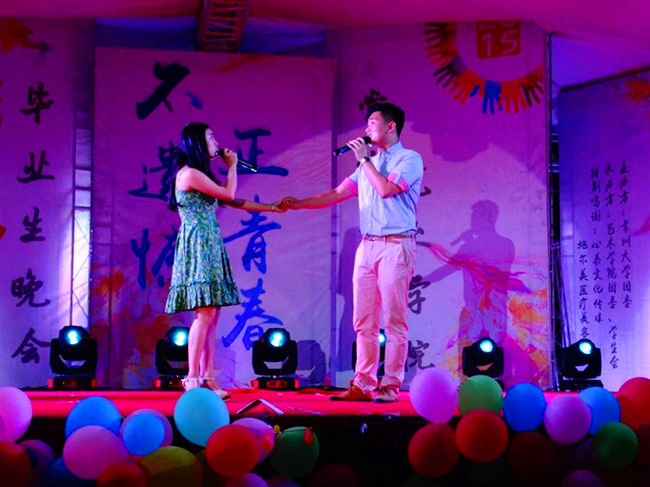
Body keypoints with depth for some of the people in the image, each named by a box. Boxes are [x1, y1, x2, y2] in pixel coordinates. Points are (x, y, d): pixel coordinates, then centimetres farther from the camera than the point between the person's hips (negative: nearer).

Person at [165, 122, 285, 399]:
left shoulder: (199, 174, 21)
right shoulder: (190, 173, -10)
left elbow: (234, 203, 21)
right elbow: (229, 194, -6)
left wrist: (273, 207, 21)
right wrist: (232, 165, 9)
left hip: (209, 248, 10)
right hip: (198, 247, -10)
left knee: (210, 315, 5)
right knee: (205, 314, -13)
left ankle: (207, 378, 5)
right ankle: (192, 379, -12)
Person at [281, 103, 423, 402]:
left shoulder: (409, 159, -1)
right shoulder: (368, 164, 20)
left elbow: (385, 189, -16)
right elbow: (338, 193, 17)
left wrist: (364, 159, -5)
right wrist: (299, 203, 9)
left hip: (395, 246, -7)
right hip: (367, 246, 7)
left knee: (394, 321, -6)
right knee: (364, 322, 5)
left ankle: (390, 386, -3)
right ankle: (363, 385, 7)